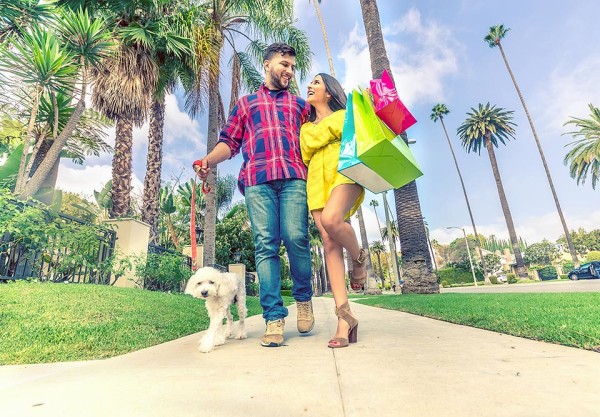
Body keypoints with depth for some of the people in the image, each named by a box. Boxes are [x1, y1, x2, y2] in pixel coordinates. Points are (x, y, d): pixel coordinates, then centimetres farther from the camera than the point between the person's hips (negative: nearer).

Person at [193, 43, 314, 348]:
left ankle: (304, 299, 8)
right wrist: (209, 160, 1)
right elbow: (230, 142, 20)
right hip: (257, 179, 0)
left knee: (296, 238, -15)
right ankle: (274, 318, -5)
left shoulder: (300, 105, 30)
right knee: (265, 245, -9)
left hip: (294, 177, 0)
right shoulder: (245, 103, 29)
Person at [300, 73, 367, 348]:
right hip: (316, 181, 3)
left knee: (331, 220, -35)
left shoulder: (344, 115, 21)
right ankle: (344, 316, -13)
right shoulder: (305, 128, 31)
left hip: (344, 173, -3)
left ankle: (359, 258, -3)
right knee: (329, 243, -13)